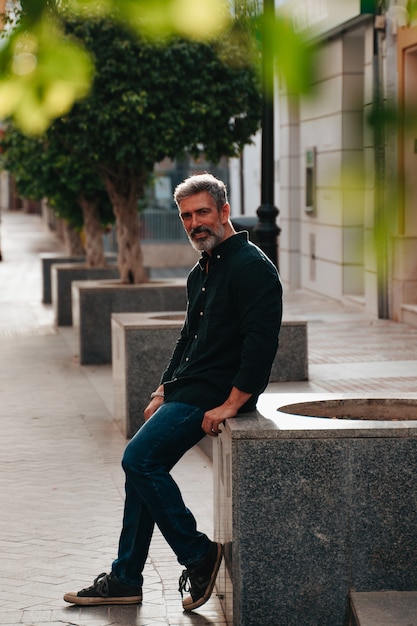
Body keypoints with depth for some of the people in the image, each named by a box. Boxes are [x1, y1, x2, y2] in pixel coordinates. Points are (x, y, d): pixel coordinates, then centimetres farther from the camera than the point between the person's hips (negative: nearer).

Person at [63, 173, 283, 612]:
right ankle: (125, 580, 16)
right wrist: (163, 393, 19)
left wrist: (230, 404, -24)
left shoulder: (251, 266, -13)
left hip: (214, 393, -10)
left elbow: (262, 341, -21)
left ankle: (199, 555, -8)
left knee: (139, 459, -19)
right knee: (142, 467, 7)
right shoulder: (201, 272, 18)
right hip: (185, 391, 10)